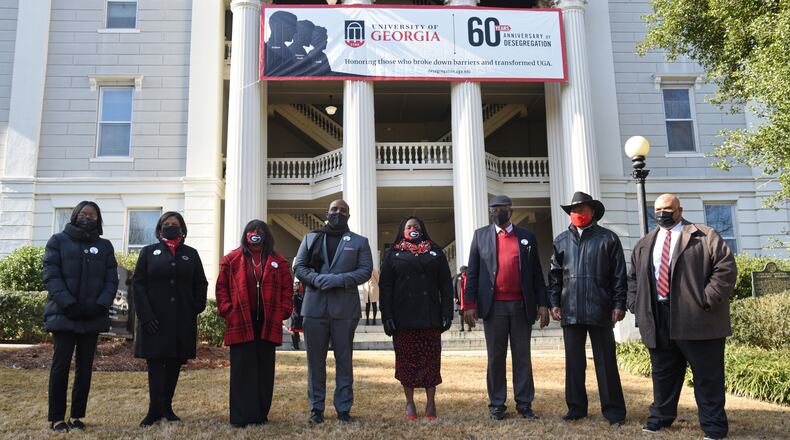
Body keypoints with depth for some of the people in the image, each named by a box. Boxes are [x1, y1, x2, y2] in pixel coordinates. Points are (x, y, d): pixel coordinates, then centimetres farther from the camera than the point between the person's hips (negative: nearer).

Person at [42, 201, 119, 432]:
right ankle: (56, 418, 7)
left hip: (93, 317, 3)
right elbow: (51, 276, -4)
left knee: (85, 367, 5)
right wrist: (68, 304, -15)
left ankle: (77, 416, 13)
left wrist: (100, 305, -9)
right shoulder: (58, 241, 5)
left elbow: (111, 280, 7)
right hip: (63, 315, -2)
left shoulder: (105, 246, 12)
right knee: (61, 365, -2)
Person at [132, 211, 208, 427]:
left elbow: (200, 284, 10)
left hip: (183, 320, 2)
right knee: (155, 362, -1)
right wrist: (145, 316, -11)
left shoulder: (191, 254, 10)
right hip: (155, 319, -2)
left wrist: (195, 310, -3)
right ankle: (155, 409, 2)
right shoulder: (148, 252, 6)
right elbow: (138, 284, -1)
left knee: (175, 362, 7)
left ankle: (166, 406, 17)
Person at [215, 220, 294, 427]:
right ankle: (241, 416, 5)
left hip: (268, 323, 2)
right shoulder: (231, 260, 4)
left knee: (265, 368, 7)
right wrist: (227, 311, -4)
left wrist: (282, 312, 0)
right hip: (241, 323, -2)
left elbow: (287, 288, 9)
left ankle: (261, 414, 17)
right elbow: (222, 287, 5)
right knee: (242, 368, -1)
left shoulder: (278, 262, 8)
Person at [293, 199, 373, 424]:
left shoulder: (359, 242, 10)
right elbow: (298, 267, 8)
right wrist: (316, 279, -12)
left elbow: (365, 270, 0)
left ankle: (343, 408, 12)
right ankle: (316, 408, 14)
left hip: (345, 308, -1)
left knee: (344, 359, 4)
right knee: (315, 360, 5)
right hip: (314, 306, 1)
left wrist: (339, 280, -14)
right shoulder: (311, 238, 15)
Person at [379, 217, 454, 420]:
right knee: (406, 359, 4)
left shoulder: (435, 253, 11)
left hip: (430, 317, 0)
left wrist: (447, 313, -3)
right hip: (403, 318, 0)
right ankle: (409, 402, 15)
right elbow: (385, 287, 3)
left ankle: (431, 402, 12)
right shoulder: (393, 255, 10)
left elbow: (446, 285, 6)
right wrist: (387, 317, -6)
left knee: (431, 359, 2)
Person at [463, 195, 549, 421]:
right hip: (493, 307, -1)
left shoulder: (526, 236, 9)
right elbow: (472, 272, 3)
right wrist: (469, 304, -5)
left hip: (522, 306, 1)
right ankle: (497, 404, 15)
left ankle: (524, 404, 16)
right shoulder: (480, 235, 7)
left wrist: (543, 304, 1)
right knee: (495, 357, 6)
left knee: (522, 356, 7)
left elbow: (536, 273, 8)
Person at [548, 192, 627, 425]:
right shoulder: (561, 241, 10)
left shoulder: (608, 238, 2)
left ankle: (613, 410, 14)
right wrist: (554, 303, 4)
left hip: (600, 310, -3)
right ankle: (576, 408, 21)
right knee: (574, 362, 10)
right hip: (571, 311, 3)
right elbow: (555, 275, 11)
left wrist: (619, 304, -5)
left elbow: (619, 275, 0)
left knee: (606, 362, 4)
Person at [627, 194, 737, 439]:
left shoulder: (705, 237, 0)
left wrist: (707, 300, -14)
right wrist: (635, 305, 7)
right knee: (663, 373, 15)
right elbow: (633, 277, 21)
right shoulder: (644, 245, 16)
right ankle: (661, 416, 30)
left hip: (697, 318, -4)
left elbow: (726, 268, -7)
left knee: (707, 375, 3)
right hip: (658, 321, 5)